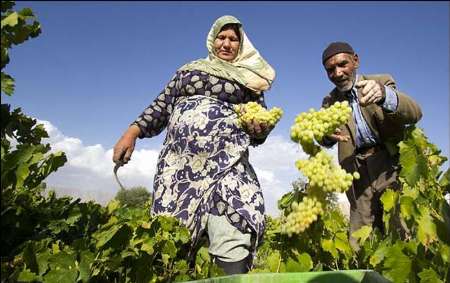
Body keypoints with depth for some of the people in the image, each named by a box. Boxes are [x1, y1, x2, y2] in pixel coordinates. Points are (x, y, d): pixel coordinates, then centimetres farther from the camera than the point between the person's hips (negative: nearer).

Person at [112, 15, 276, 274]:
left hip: (226, 160, -1)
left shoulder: (250, 79, 19)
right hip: (181, 160, 2)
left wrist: (259, 129, -6)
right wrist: (133, 131, 4)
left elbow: (262, 124, 18)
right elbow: (162, 105, 17)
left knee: (232, 238, -17)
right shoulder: (189, 69, 22)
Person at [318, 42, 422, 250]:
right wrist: (326, 135, -23)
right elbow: (327, 140, 3)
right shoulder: (330, 101, 16)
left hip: (391, 164, -2)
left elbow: (414, 113, -10)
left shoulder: (382, 82, 7)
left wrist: (384, 95, -33)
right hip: (358, 171, 2)